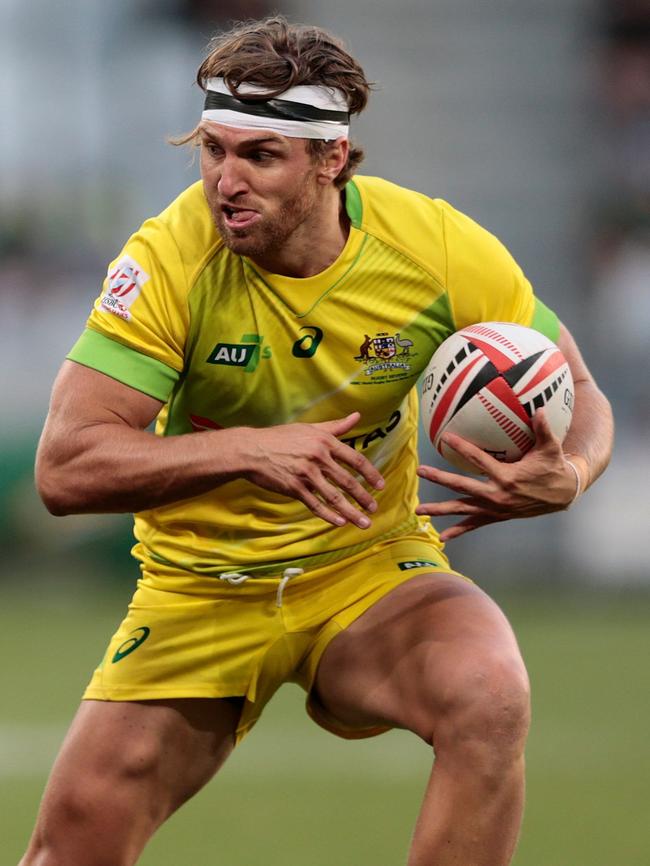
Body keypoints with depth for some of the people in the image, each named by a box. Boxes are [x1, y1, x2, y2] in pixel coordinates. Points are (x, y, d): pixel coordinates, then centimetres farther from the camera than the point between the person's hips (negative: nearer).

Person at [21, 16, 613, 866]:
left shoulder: (440, 247, -15)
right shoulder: (170, 261, -20)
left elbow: (578, 397, -2)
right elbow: (65, 468, -25)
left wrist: (566, 473, -27)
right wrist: (248, 450, -39)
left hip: (371, 571, 0)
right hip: (199, 592, 0)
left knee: (488, 697, -31)